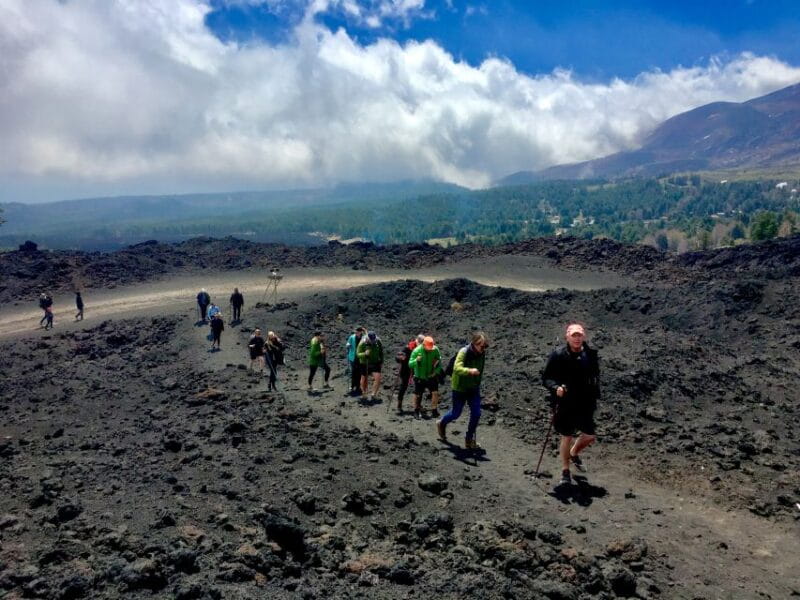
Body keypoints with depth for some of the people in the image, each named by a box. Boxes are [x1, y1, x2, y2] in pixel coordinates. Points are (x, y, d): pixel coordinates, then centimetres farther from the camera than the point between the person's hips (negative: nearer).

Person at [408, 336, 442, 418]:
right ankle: (417, 411, 26)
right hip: (419, 377, -1)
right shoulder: (417, 351, -19)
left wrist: (436, 371, -7)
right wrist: (416, 360, -36)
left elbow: (439, 361, 4)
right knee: (417, 395, 6)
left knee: (435, 392, -9)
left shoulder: (435, 350, -13)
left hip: (431, 376, 2)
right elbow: (410, 364, -16)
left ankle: (434, 410, 7)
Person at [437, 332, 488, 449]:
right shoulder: (464, 352, -25)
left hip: (474, 388, 5)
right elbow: (457, 368, -41)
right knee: (456, 413, 8)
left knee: (476, 413, -4)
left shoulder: (482, 353, -5)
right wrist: (469, 371, -59)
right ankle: (441, 424, 40)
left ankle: (469, 440, 12)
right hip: (460, 388, -5)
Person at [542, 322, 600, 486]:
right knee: (567, 437, 6)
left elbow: (596, 375, 14)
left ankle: (574, 453, 42)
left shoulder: (591, 354, -2)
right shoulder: (558, 355, -14)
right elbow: (546, 377, -9)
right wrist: (555, 388, -27)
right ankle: (565, 471, 25)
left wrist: (595, 395, 8)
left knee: (590, 436, 10)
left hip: (585, 404, 4)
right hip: (565, 405, -4)